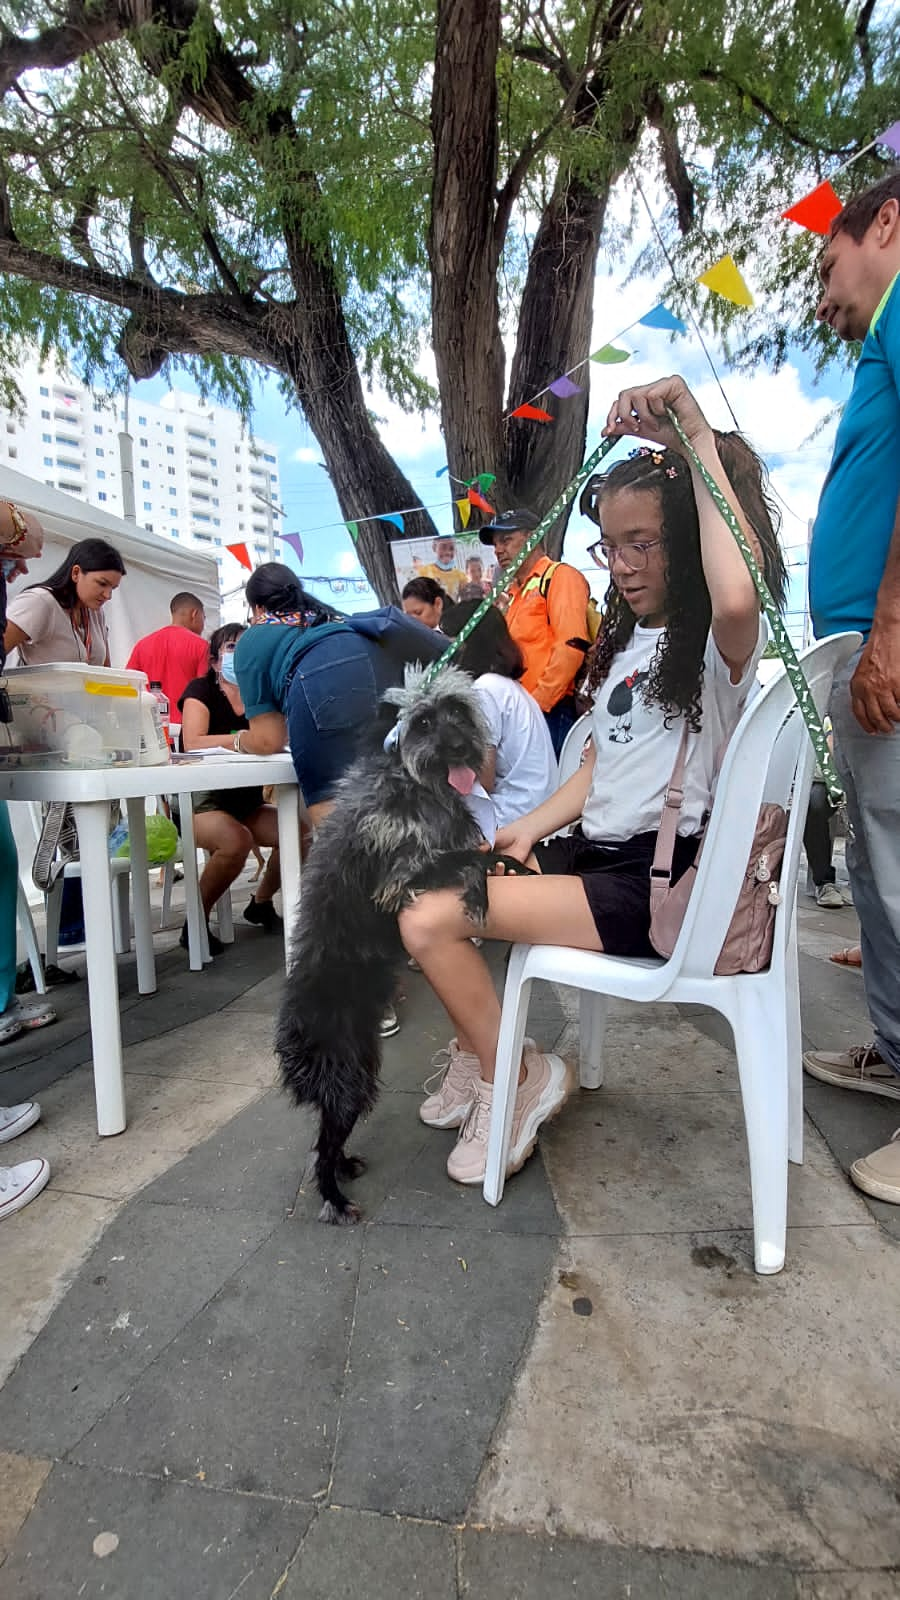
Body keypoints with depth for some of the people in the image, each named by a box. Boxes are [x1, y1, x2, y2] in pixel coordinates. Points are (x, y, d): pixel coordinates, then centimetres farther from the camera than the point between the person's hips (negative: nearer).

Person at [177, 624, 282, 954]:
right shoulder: (201, 689, -6)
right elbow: (192, 743, -23)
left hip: (246, 803, 6)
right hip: (200, 803, -6)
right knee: (237, 840, -35)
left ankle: (261, 903, 10)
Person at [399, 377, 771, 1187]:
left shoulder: (719, 644, -8)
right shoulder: (626, 642, 18)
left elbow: (737, 598, -36)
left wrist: (700, 443, -25)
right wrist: (529, 829, 1)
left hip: (657, 878, -9)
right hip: (592, 852, 9)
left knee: (430, 920, -19)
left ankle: (517, 1078, 6)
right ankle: (473, 1057, 20)